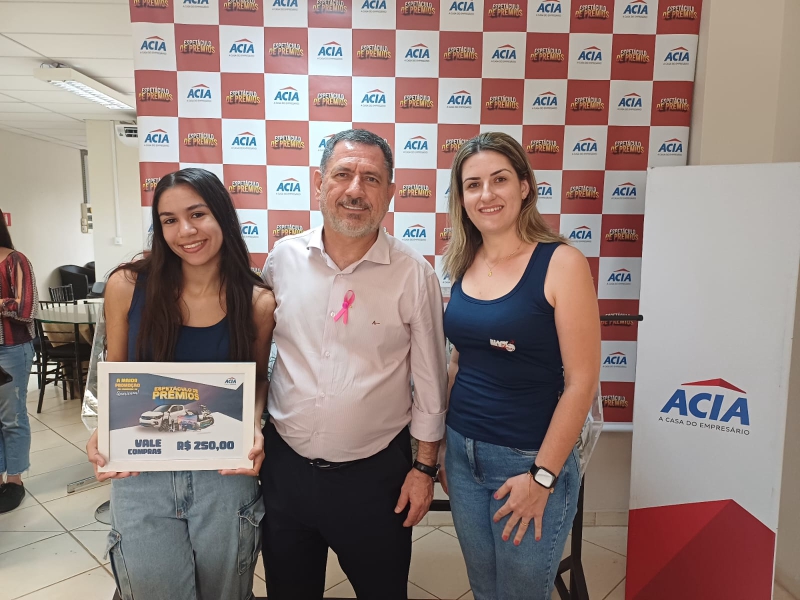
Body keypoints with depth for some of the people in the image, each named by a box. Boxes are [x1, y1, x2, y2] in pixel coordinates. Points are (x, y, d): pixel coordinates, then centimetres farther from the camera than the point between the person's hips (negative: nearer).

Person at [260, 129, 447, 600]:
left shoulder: (414, 274, -12)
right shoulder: (283, 259, -5)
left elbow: (430, 380, -5)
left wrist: (425, 467, -2)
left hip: (374, 474, -2)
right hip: (285, 465, 3)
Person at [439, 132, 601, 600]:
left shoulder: (561, 263, -14)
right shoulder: (464, 265, 3)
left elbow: (582, 381, -15)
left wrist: (542, 476, -14)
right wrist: (445, 443, 11)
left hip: (529, 459, -5)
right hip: (462, 452, 5)